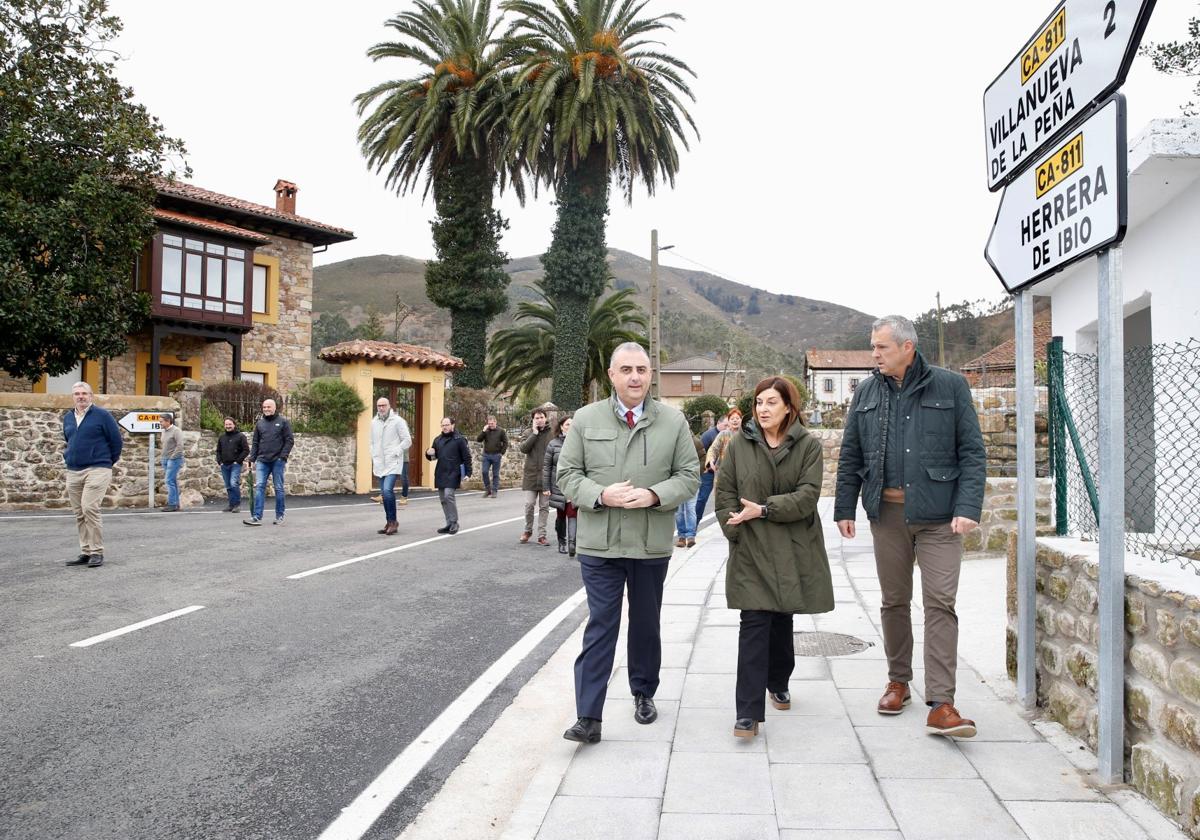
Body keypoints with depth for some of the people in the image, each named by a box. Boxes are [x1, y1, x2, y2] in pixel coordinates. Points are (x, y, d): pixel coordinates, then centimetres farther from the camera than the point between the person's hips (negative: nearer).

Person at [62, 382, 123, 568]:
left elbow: (116, 439, 0)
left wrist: (109, 461, 6)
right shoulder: (67, 418, 14)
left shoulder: (102, 415, -4)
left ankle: (97, 552, -10)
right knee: (79, 514, 7)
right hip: (73, 471, 6)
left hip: (97, 470, -6)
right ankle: (85, 553, 15)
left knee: (89, 508, -17)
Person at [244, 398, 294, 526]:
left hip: (277, 461, -3)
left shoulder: (283, 422, 2)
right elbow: (255, 442, 16)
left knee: (278, 488, 4)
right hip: (262, 461, 3)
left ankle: (279, 517, 12)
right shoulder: (259, 423, 13)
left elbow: (289, 441, -2)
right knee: (259, 487, -6)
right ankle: (256, 517, -8)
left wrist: (283, 456, -11)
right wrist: (252, 459, 8)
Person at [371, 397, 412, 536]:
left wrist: (395, 452, -13)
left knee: (387, 490, -20)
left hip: (393, 463, -6)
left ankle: (393, 520, -7)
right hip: (380, 463, 6)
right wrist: (373, 457, 11)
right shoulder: (374, 422, 12)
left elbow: (407, 440, -6)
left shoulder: (397, 421, -6)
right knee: (384, 493, 9)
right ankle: (390, 522, 18)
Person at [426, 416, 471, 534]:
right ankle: (449, 524, 15)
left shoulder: (459, 439, -3)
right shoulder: (437, 440, 14)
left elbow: (466, 457, -5)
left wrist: (468, 473, -11)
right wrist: (429, 453, -1)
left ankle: (454, 522, -6)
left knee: (448, 495, -18)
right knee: (443, 499, 7)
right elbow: (434, 457, 23)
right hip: (440, 474, 7)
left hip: (453, 473, -7)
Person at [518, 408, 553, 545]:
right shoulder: (529, 433, 6)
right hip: (531, 474, 1)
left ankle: (541, 535, 13)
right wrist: (535, 433, -12)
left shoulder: (552, 433, 0)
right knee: (529, 504, 1)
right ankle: (528, 530, 22)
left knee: (544, 506, 6)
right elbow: (523, 448, -9)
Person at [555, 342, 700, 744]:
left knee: (646, 624, 17)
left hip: (652, 544, 2)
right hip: (599, 544, -1)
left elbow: (689, 476, 2)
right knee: (600, 625, -2)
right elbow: (567, 474, 1)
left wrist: (654, 495, -16)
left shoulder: (673, 420, 2)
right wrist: (601, 495, -17)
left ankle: (644, 694, 38)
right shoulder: (586, 419, 1)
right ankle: (588, 718, 1)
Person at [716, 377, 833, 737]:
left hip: (793, 549, 1)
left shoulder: (809, 445, 0)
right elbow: (724, 492, 2)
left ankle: (778, 684, 41)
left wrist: (764, 510, -16)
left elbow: (808, 495, -10)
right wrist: (736, 530, -9)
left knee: (782, 620, 16)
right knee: (754, 624, -8)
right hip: (750, 550, -1)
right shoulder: (739, 443, 2)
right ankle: (748, 712, -7)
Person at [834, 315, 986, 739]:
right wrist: (844, 509, 6)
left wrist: (968, 508, -13)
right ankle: (898, 681, 28)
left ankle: (941, 704, -5)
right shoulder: (866, 392, 9)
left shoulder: (950, 386, -1)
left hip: (938, 515, -3)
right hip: (887, 512, 3)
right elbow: (850, 457, 11)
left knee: (940, 603, -6)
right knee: (893, 601, 12)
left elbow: (972, 452, -3)